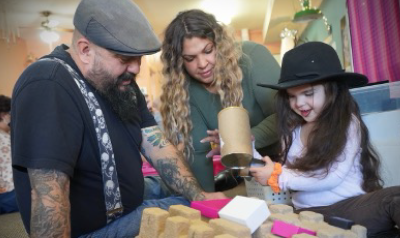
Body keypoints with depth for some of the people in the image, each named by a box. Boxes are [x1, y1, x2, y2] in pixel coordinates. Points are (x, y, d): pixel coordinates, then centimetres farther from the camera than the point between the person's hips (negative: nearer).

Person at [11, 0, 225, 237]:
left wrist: (198, 195, -11)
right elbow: (49, 195, -31)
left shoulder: (121, 83, 4)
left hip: (128, 210, 8)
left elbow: (156, 145, -1)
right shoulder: (48, 86, -25)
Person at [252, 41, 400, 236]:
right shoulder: (292, 129, 8)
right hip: (308, 215, 3)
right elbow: (292, 170, 8)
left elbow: (331, 176, -15)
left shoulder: (348, 124, -5)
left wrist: (277, 177, -11)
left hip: (350, 207, -3)